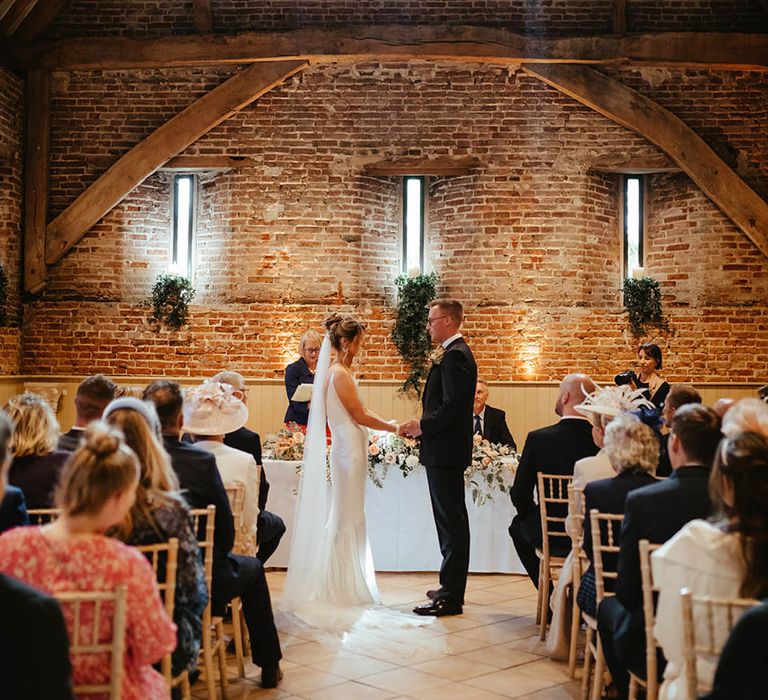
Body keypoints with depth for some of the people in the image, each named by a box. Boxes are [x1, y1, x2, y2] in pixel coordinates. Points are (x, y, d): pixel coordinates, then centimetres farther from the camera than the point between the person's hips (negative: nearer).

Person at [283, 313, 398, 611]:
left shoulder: (341, 371, 14)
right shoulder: (340, 374, -15)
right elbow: (360, 416, -14)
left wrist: (390, 424, 13)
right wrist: (394, 427, -6)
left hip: (350, 449, 9)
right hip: (349, 450, -9)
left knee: (347, 518, 13)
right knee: (347, 519, -2)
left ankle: (346, 583, 20)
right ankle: (343, 586, 6)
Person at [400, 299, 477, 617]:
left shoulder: (454, 355, -16)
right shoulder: (455, 352, 16)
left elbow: (452, 406, -24)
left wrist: (422, 426, -14)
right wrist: (423, 426, 9)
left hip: (445, 452, -11)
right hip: (447, 451, 11)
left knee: (451, 523, -6)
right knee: (452, 521, 16)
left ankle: (450, 597, 0)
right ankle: (451, 588, 27)